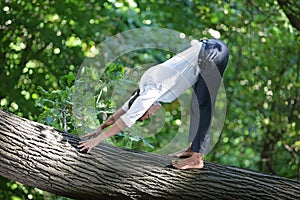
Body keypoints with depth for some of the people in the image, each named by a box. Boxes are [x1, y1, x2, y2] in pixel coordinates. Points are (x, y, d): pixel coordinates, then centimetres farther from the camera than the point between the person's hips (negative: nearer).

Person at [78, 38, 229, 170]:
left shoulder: (151, 90, -13)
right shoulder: (146, 84, 12)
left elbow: (128, 119, -16)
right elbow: (125, 109, 23)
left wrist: (99, 138, -13)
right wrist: (101, 128, 25)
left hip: (212, 54, -9)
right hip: (205, 49, 9)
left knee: (203, 106, -6)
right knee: (197, 105, 15)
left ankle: (197, 158, -3)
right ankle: (192, 148, 22)